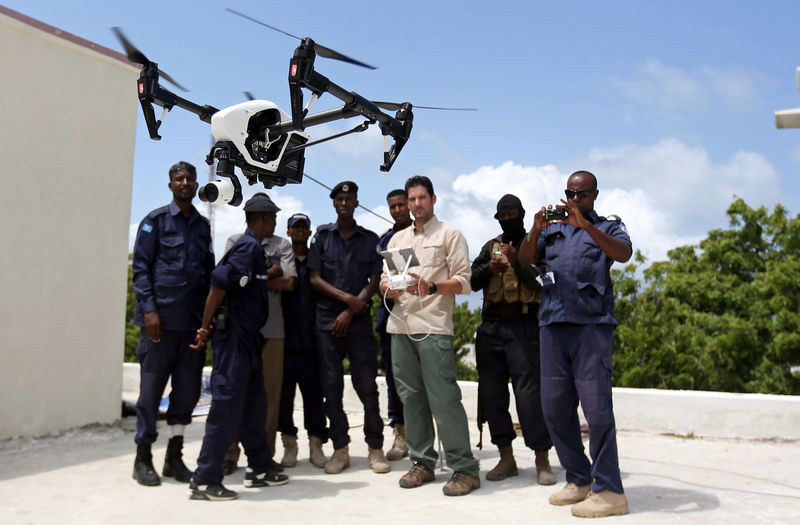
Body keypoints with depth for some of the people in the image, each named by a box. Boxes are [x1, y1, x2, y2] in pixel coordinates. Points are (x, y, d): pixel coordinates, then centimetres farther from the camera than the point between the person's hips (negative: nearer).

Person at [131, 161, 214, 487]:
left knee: (188, 389, 6)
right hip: (160, 318, -4)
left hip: (193, 320, 4)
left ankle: (174, 456, 18)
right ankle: (143, 458, 13)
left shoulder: (202, 226, 16)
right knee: (152, 386, 1)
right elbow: (140, 267, -2)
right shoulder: (155, 221, 3)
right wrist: (149, 309, -12)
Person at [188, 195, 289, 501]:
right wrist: (206, 329, -14)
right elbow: (219, 284, -20)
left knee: (254, 404, 15)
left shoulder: (253, 247, 15)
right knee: (227, 406, -5)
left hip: (248, 337, 10)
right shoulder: (249, 246, -13)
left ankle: (260, 467, 27)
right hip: (234, 336, -10)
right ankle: (204, 481, 2)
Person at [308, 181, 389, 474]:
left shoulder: (370, 239, 9)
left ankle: (375, 448, 7)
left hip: (359, 320, -1)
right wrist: (347, 298, -8)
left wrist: (350, 313, -8)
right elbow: (314, 279, 3)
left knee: (367, 385, -2)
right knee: (331, 386, 2)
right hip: (327, 320, 1)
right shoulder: (322, 236, 10)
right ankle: (340, 449, 12)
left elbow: (374, 283, 3)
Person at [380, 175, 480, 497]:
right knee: (411, 397, 7)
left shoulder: (449, 234, 6)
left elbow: (464, 282, -2)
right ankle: (422, 462, 18)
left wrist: (431, 287, -18)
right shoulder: (397, 239, 22)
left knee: (444, 398, -9)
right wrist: (391, 288, -4)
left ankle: (464, 469, -2)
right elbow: (384, 282, 19)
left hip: (433, 326, -5)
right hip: (400, 325, 6)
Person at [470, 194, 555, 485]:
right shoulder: (490, 247, 18)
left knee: (529, 391, -9)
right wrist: (490, 269, -11)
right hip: (490, 327, 5)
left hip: (523, 326, -5)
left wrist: (516, 262, -20)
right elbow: (472, 281, 8)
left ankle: (542, 460, 1)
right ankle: (506, 458, 15)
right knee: (491, 393, 5)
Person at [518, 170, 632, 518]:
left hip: (592, 324, -4)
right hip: (553, 324, 4)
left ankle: (609, 491, 1)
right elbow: (526, 260, 7)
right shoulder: (553, 229, 20)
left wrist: (584, 224, -22)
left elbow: (623, 253, -11)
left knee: (596, 406, -8)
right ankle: (579, 480, 19)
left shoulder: (608, 226, 10)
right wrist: (535, 230, -12)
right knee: (554, 408, 6)